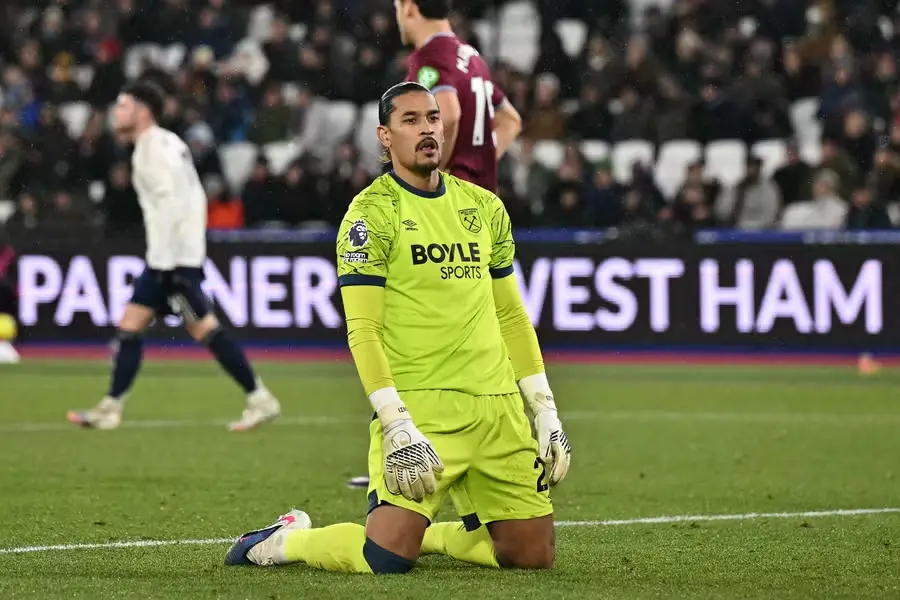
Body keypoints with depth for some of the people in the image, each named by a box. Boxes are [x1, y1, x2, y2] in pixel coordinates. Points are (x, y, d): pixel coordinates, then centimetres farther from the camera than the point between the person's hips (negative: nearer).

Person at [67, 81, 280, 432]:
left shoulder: (155, 147, -12)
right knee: (130, 325, 7)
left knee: (203, 328, -9)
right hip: (167, 257, 10)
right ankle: (110, 409, 6)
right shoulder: (165, 144, 18)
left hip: (174, 258, -10)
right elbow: (195, 198, 21)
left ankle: (260, 400, -6)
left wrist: (165, 260, -22)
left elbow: (171, 204, -21)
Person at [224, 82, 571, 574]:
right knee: (386, 560, -19)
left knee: (534, 555, 2)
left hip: (498, 405, 6)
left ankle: (425, 534, 24)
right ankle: (285, 541, 10)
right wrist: (397, 426, -19)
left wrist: (544, 411, 14)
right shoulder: (371, 213, -5)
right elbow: (363, 330, -10)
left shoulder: (485, 207, 14)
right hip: (420, 404, -6)